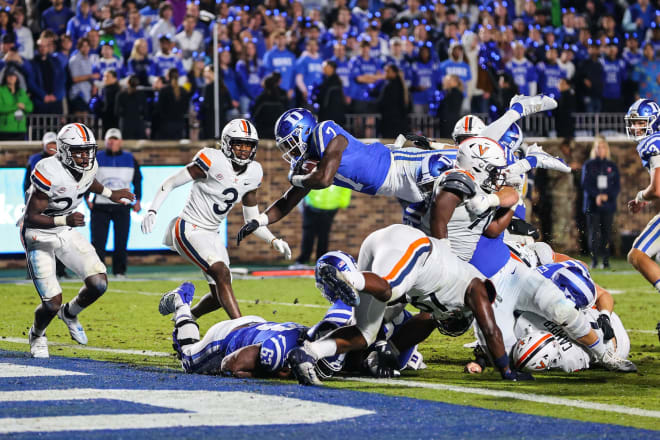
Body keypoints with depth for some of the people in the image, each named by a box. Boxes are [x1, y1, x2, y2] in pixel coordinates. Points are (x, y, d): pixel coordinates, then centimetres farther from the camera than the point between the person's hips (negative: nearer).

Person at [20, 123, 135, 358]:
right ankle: (37, 336, 25)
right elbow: (31, 217, -28)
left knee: (98, 283, -10)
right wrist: (65, 220, -40)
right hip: (39, 235, -6)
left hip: (67, 232, 6)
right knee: (52, 303, -11)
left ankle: (70, 313, 23)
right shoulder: (50, 172, -30)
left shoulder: (89, 166, -8)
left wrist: (110, 194, 21)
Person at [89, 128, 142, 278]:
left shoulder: (130, 159, 7)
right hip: (100, 206, -1)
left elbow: (137, 180, 16)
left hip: (122, 207, 1)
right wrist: (87, 199, -3)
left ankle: (119, 271, 8)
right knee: (98, 241, -8)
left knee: (121, 242, -2)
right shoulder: (96, 159, 3)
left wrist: (137, 200, 7)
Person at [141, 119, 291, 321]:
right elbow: (170, 183, -10)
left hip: (211, 234, 8)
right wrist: (152, 211, -22)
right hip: (189, 229, -8)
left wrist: (273, 241, -1)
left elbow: (253, 219, 13)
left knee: (220, 296, 6)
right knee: (222, 274, -26)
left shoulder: (253, 173, 4)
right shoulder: (213, 161, -16)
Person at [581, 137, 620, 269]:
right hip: (592, 205, -1)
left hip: (608, 205, 1)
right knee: (594, 233, -8)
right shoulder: (588, 165, 6)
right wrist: (597, 195, -16)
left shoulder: (612, 166, 10)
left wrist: (607, 196, -12)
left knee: (607, 233, -2)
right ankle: (594, 259, -3)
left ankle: (606, 260, 2)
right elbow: (585, 184, -1)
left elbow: (617, 186, 6)